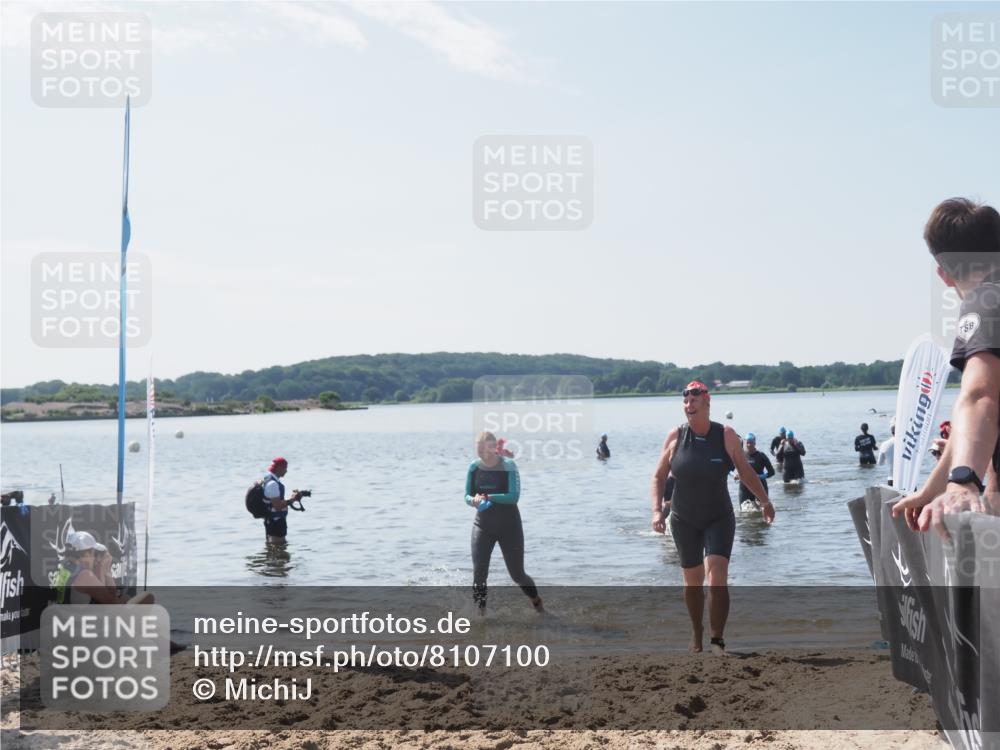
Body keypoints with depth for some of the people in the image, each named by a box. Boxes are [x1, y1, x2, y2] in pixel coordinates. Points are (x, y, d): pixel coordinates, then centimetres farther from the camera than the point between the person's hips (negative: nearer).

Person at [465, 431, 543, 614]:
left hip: (509, 525, -3)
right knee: (479, 573, -9)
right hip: (483, 524, 3)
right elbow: (467, 496, -1)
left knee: (517, 574, 7)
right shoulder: (474, 467, -2)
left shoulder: (509, 465, -14)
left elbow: (514, 496, -22)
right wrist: (474, 500, -24)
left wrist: (488, 497, -31)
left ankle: (538, 604, 34)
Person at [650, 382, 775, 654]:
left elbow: (745, 471, 6)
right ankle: (697, 632, 33)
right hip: (684, 521, 2)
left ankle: (717, 641, -14)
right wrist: (657, 510, -10)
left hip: (719, 519, -1)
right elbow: (659, 476, 2)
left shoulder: (726, 435, -8)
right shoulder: (675, 436, -5)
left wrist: (764, 501, 14)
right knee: (692, 581, 11)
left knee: (717, 577, -18)